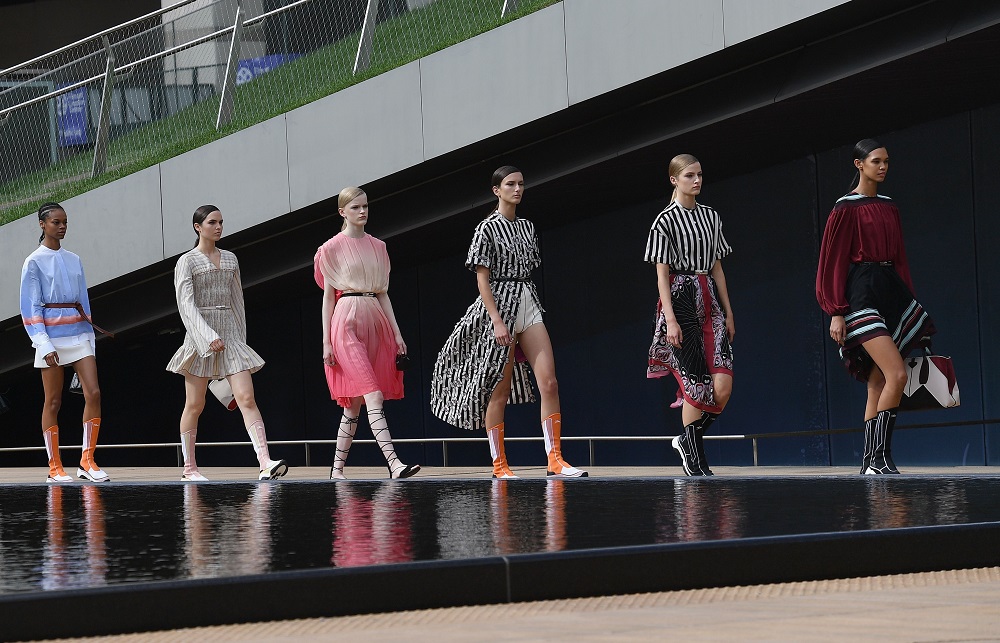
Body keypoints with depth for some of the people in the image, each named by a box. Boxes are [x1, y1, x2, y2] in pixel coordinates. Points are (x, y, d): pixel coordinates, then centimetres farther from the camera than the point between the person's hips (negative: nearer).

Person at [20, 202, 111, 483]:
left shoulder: (74, 260, 14)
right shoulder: (34, 262, -1)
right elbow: (30, 308, -5)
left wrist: (89, 336, 12)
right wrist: (43, 344, -14)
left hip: (78, 334, 5)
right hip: (51, 336, -5)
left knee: (93, 394, -9)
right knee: (53, 402, 0)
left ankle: (87, 460, -4)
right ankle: (54, 467, 4)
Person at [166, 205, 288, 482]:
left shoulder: (230, 259, 14)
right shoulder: (187, 262, -1)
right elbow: (187, 305, -10)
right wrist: (208, 337, -21)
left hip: (230, 336, 4)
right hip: (199, 337, -4)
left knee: (247, 399, -11)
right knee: (194, 405, 4)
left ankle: (265, 464, -22)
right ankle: (189, 468, 14)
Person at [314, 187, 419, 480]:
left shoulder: (377, 247, 15)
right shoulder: (332, 248, 1)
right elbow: (328, 296, 1)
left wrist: (396, 332, 10)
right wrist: (326, 341, -4)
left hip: (376, 321, 6)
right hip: (346, 321, -6)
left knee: (355, 403, 6)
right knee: (373, 397, -17)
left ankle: (337, 468, 14)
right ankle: (394, 464, -27)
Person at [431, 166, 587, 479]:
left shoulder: (526, 227, 14)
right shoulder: (488, 228, -4)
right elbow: (482, 278, -9)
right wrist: (497, 320, -17)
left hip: (528, 305, 6)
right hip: (500, 308, -6)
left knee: (549, 382, -6)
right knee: (500, 390, -2)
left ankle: (554, 459, -6)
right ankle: (498, 464, 4)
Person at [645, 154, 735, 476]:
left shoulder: (711, 217, 14)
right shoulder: (665, 221, -3)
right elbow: (662, 273, -6)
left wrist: (728, 312, 13)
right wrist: (670, 319, -13)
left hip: (709, 301, 5)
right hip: (680, 300, -5)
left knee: (723, 384, -9)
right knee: (696, 383, -7)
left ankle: (687, 439, 12)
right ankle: (695, 460, 4)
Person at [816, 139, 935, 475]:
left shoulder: (888, 207, 16)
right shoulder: (846, 208, -4)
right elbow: (833, 262, -6)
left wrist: (910, 300, 15)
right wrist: (836, 313, -11)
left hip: (891, 291, 7)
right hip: (861, 292, -7)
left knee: (878, 384, 4)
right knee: (897, 375, -20)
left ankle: (871, 463, 6)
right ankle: (879, 459, -19)